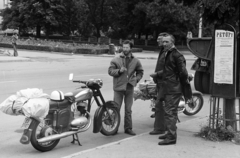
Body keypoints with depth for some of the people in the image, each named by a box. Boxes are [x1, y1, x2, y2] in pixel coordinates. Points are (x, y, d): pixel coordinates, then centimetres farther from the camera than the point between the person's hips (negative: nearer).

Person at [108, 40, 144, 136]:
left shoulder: (135, 61, 6)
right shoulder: (116, 59, -3)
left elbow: (140, 71, 20)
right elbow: (110, 71, -4)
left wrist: (137, 79, 5)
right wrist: (119, 71, -19)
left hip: (130, 87, 3)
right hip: (118, 87, -2)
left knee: (128, 109, 10)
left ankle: (128, 128, 19)